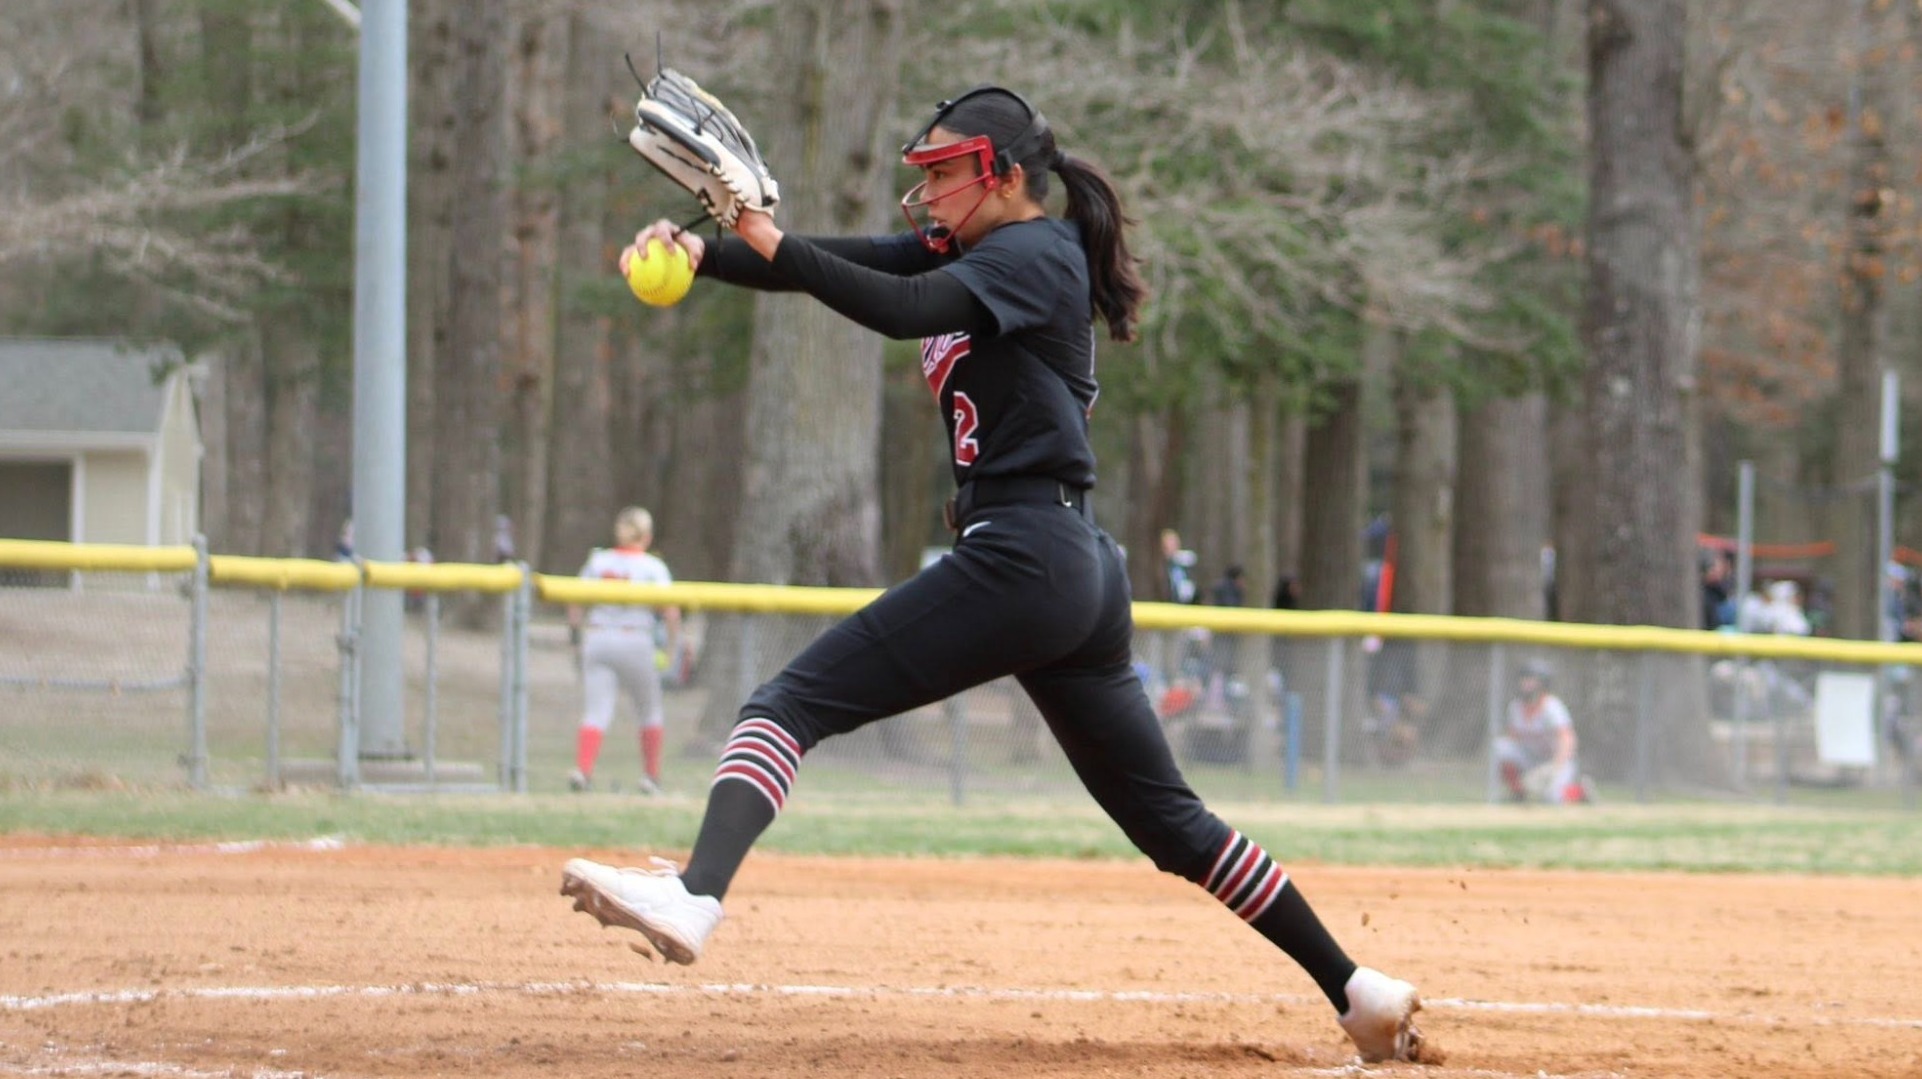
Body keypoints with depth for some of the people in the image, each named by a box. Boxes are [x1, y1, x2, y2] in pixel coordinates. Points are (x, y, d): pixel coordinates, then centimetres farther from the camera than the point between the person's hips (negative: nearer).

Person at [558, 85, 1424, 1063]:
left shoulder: (1033, 255, -7)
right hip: (1083, 574, 10)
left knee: (796, 698, -17)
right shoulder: (959, 248, 19)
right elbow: (838, 265, 9)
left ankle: (695, 897, -37)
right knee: (1165, 815, 16)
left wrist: (770, 240, -27)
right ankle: (1357, 991, 19)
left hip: (1021, 558, -10)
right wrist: (701, 253, -7)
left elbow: (901, 310, -24)